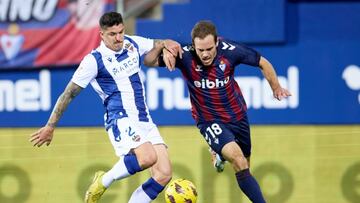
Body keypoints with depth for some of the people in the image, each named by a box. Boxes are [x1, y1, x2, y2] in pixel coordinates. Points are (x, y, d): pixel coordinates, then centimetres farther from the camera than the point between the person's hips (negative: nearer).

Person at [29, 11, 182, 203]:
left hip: (144, 120, 7)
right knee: (148, 157, -33)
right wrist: (50, 126, 1)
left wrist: (167, 44, 4)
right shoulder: (94, 60, -7)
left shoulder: (133, 44, 9)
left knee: (164, 174, -6)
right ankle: (103, 182, -10)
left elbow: (158, 44, 29)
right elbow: (69, 94, -2)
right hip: (120, 120, -7)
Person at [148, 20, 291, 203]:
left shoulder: (230, 51, -19)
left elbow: (262, 63, -2)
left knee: (243, 165, 20)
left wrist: (276, 88, 9)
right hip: (209, 121, -3)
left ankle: (219, 153, 52)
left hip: (237, 116, 3)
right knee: (237, 158, -28)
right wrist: (163, 49, -48)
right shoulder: (185, 56, -23)